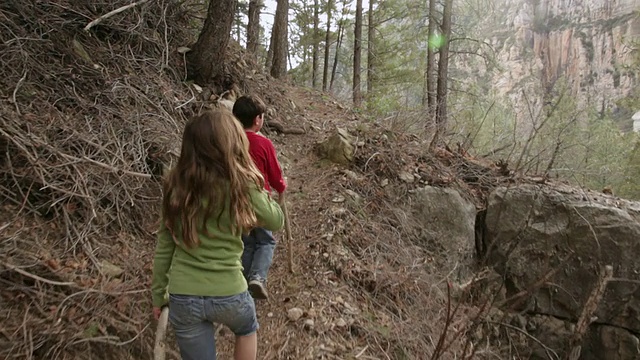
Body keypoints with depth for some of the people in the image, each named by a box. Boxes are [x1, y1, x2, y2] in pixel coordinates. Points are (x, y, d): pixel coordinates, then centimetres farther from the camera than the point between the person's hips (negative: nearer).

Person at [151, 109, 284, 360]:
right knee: (247, 329, 32)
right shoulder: (241, 184, -16)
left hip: (182, 297, 3)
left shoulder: (176, 184, -6)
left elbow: (164, 247, 1)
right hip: (228, 294, -2)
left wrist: (158, 294, 13)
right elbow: (277, 222, 0)